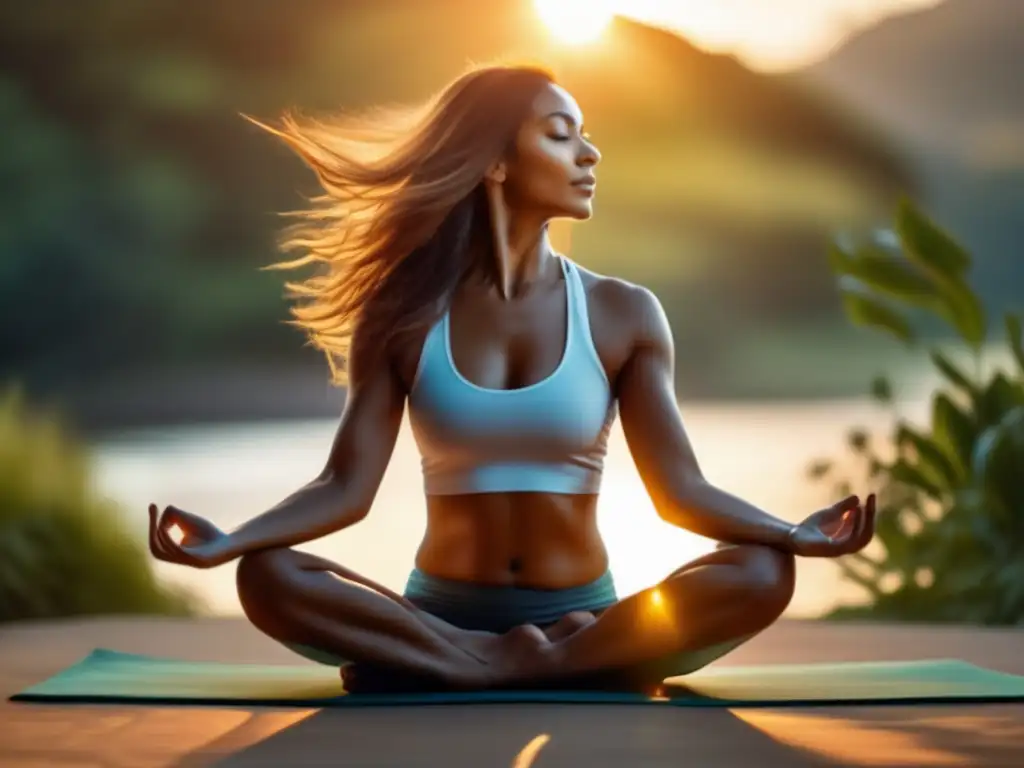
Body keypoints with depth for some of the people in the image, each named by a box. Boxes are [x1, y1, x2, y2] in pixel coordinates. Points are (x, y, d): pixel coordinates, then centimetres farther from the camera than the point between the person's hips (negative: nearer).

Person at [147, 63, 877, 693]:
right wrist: (229, 541, -25)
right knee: (267, 580, -28)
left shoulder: (623, 314, 1)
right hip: (441, 613, 0)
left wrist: (791, 533, -26)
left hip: (583, 616, 1)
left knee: (762, 576, -27)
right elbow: (346, 486, -6)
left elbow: (679, 488, -6)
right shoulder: (406, 316, 1)